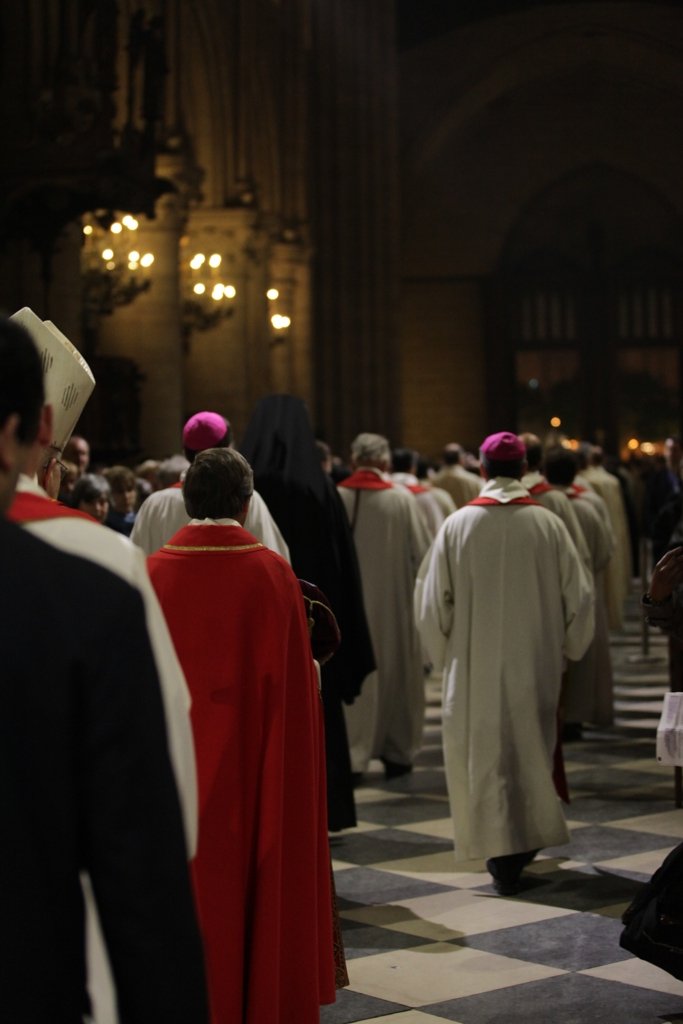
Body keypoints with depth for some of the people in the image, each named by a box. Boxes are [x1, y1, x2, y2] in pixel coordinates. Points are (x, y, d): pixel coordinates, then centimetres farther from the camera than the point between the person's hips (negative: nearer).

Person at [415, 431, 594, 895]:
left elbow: (432, 597, -2)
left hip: (475, 667, -1)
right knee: (532, 749, 17)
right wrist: (566, 648, 14)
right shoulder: (548, 525, -7)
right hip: (535, 665, 1)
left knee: (485, 754, 6)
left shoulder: (458, 525, -7)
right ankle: (528, 842, 28)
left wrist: (446, 653, 12)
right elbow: (578, 595, -1)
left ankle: (503, 857, 5)